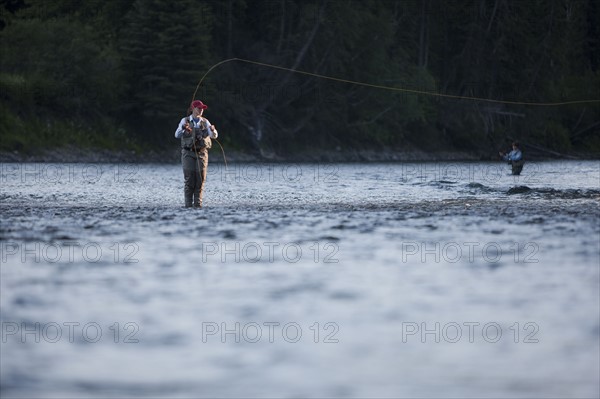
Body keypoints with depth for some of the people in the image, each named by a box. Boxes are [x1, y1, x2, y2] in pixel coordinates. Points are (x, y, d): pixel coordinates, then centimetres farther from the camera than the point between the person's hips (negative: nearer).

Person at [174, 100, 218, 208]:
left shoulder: (205, 122, 7)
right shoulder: (185, 121, 1)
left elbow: (214, 136, -3)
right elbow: (177, 135, -10)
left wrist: (213, 131, -27)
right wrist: (183, 129, -31)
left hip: (202, 153, 2)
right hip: (188, 153, -2)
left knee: (200, 179, -1)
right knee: (189, 179, -7)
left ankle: (198, 203, 3)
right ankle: (188, 204, -5)